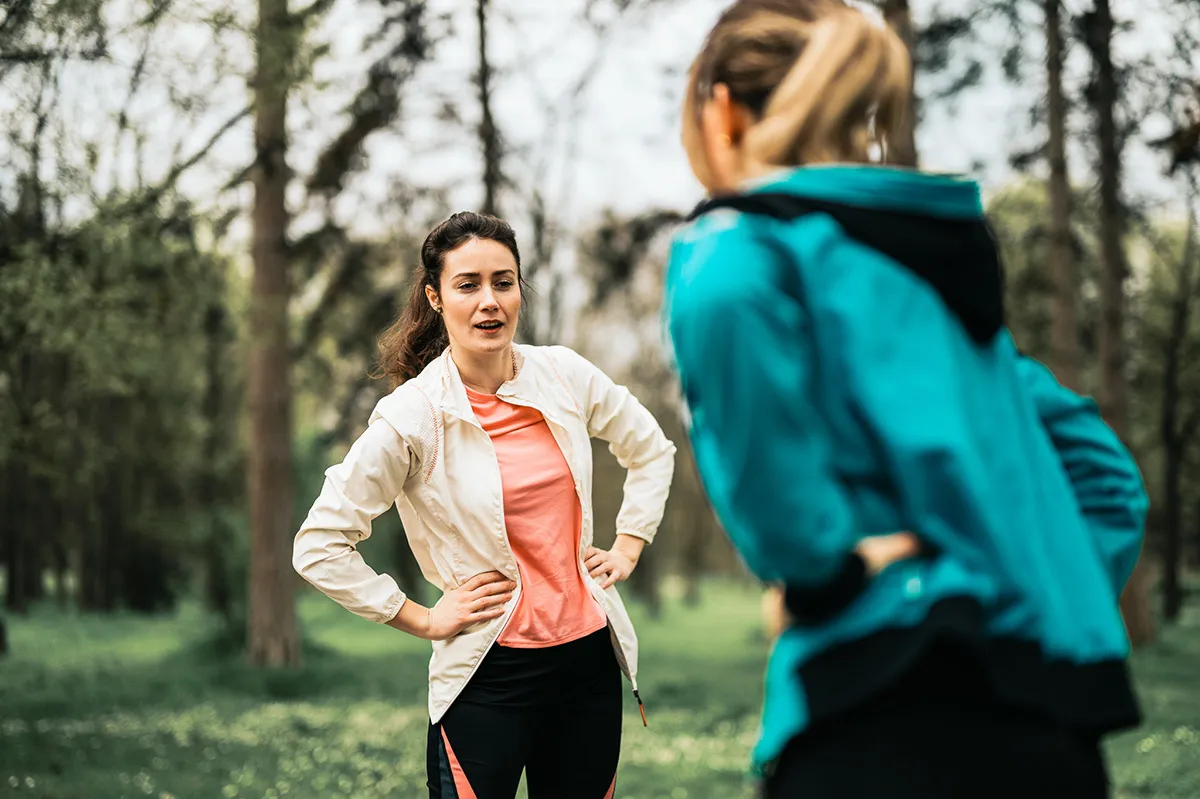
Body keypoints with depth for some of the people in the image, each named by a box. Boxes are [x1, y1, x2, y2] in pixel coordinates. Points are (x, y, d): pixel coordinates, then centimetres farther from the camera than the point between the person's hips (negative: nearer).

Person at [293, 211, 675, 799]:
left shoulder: (565, 376, 0)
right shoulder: (411, 417, -12)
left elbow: (651, 451, 19)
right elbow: (318, 547, -11)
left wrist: (627, 548, 10)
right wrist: (423, 620, -9)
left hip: (590, 656, 4)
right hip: (488, 677, -4)